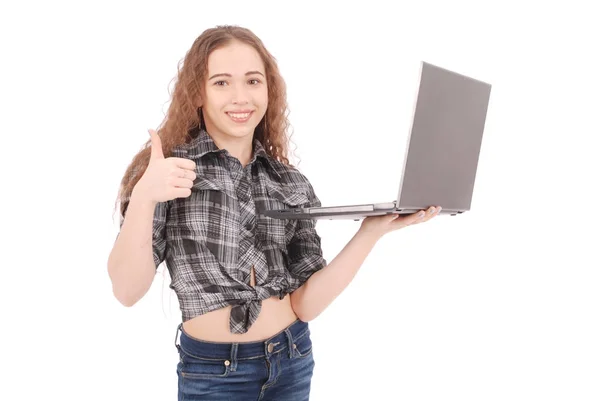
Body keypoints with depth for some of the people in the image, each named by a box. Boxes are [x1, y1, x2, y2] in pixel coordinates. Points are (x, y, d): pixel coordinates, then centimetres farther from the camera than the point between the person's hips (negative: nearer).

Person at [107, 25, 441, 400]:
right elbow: (127, 290, -15)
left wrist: (373, 229, -15)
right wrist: (144, 197, -29)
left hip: (293, 360, 3)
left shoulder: (293, 184, -1)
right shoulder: (166, 171, -8)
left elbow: (306, 304, -6)